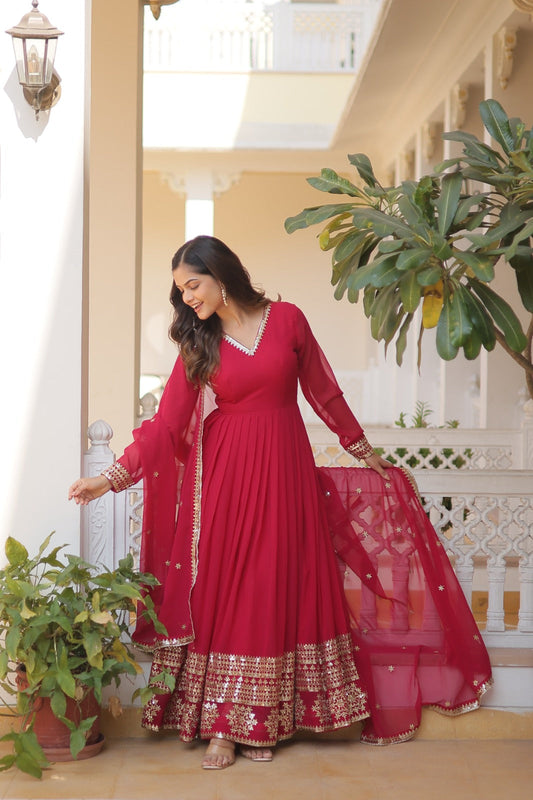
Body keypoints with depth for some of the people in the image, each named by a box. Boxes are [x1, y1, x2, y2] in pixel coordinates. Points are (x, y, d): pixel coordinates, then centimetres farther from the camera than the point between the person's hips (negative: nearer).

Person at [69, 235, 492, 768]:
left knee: (278, 592, 2)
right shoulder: (198, 343, 2)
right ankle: (222, 725, 7)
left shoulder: (286, 319, -1)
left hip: (283, 474, -1)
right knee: (222, 594, 0)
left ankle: (264, 723, 13)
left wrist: (363, 449, 16)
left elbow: (323, 391, 9)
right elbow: (166, 423, -4)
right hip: (225, 478, 1)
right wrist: (112, 476, -13)